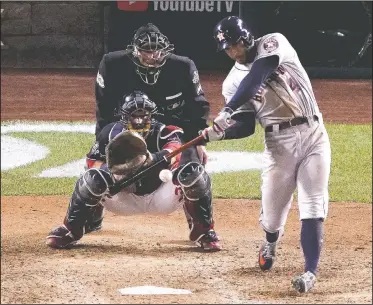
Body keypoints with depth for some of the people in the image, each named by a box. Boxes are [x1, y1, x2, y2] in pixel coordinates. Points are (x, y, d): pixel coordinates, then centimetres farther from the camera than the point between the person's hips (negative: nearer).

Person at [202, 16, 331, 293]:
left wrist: (227, 111, -33)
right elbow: (245, 126, 0)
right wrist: (217, 133, -21)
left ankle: (311, 272, -14)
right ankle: (271, 243, 40)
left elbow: (257, 77, -22)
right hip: (279, 143, 3)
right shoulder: (233, 82, 6)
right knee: (272, 209, 5)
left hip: (313, 134, -3)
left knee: (313, 207, -12)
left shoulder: (273, 43, -4)